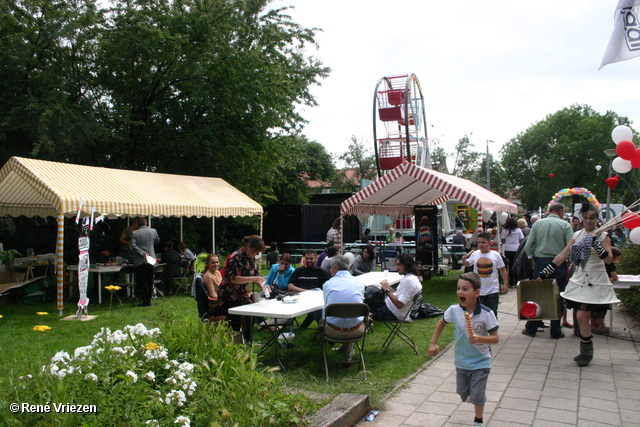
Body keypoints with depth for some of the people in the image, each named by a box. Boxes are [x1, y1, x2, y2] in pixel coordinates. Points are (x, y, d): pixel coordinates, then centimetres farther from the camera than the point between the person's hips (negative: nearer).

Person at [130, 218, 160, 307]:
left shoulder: (134, 233, -6)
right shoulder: (153, 231, 2)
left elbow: (133, 246, -15)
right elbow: (157, 240, 20)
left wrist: (142, 253, -14)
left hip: (139, 261, -3)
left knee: (141, 281, 3)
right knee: (149, 281, 12)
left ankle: (146, 301, 1)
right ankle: (148, 299, 16)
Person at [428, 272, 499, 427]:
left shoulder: (486, 313, -22)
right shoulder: (453, 310, -13)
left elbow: (495, 338, -16)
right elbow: (441, 323, 7)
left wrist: (479, 338, -34)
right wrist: (433, 343, 5)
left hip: (480, 362, -3)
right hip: (461, 361, 4)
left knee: (477, 395, 3)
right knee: (462, 392, 17)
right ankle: (477, 397, 52)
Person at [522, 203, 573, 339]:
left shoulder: (537, 223, 5)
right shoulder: (565, 225, -1)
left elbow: (528, 246, 1)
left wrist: (534, 261, 11)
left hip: (540, 262, 2)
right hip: (559, 264, -2)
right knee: (557, 298, 7)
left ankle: (531, 329, 14)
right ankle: (555, 331, 13)